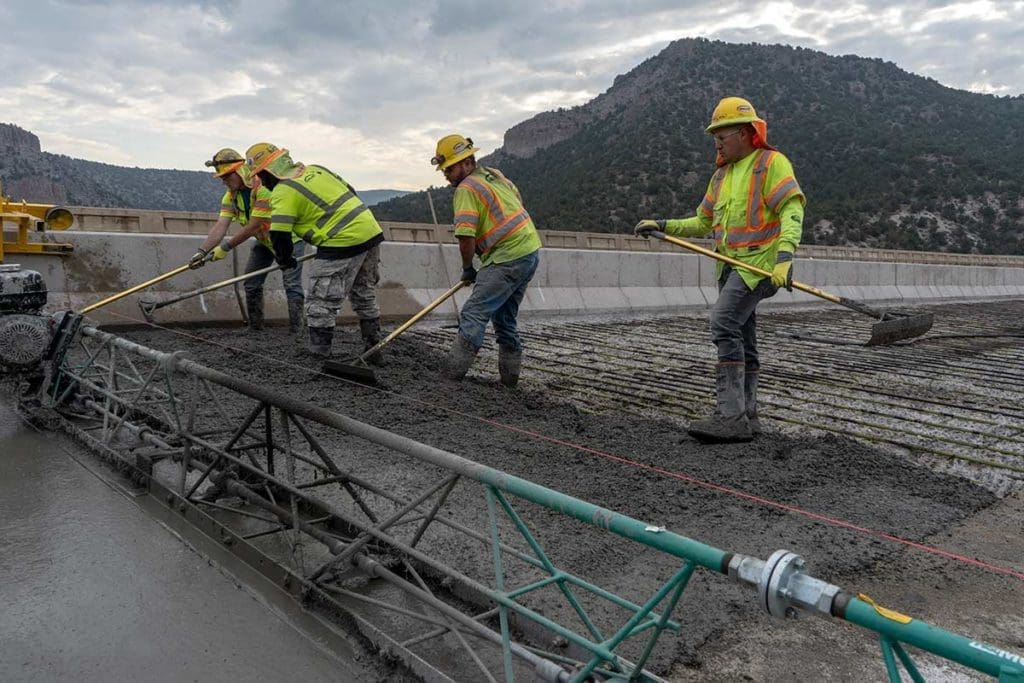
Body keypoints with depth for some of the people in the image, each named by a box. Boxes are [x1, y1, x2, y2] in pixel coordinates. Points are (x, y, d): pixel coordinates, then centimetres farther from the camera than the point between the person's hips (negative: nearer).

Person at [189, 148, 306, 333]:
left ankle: (295, 332, -6)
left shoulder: (264, 186, -30)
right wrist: (202, 251, -28)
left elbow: (253, 226, -30)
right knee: (251, 284, 7)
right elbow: (220, 226, -15)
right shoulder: (231, 196, -5)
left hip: (288, 237, -8)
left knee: (292, 285, -13)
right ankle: (255, 330, 20)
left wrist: (226, 247, -25)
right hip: (264, 241, 8)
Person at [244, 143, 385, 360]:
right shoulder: (315, 169, 16)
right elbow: (350, 193, 21)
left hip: (344, 242, -9)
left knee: (321, 305, 1)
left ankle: (319, 356, 5)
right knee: (365, 297, 20)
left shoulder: (283, 191, -7)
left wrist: (285, 259, 10)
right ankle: (373, 351, 30)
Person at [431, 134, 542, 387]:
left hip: (508, 258, -10)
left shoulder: (466, 189, -11)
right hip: (530, 250, 10)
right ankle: (509, 375, 22)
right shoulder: (494, 174, 16)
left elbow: (466, 238, -17)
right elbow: (518, 199, 29)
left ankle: (451, 375, -15)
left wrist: (467, 269, -1)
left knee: (473, 315, -12)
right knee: (505, 317, 16)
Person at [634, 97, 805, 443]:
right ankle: (746, 417, 17)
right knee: (741, 340, 9)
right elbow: (704, 222, 23)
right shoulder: (722, 175, 20)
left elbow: (792, 210, -15)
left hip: (759, 262, -8)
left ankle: (731, 416, -24)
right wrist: (663, 226, 12)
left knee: (724, 323, -23)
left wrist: (785, 255, -29)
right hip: (730, 265, 8)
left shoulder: (771, 162, -4)